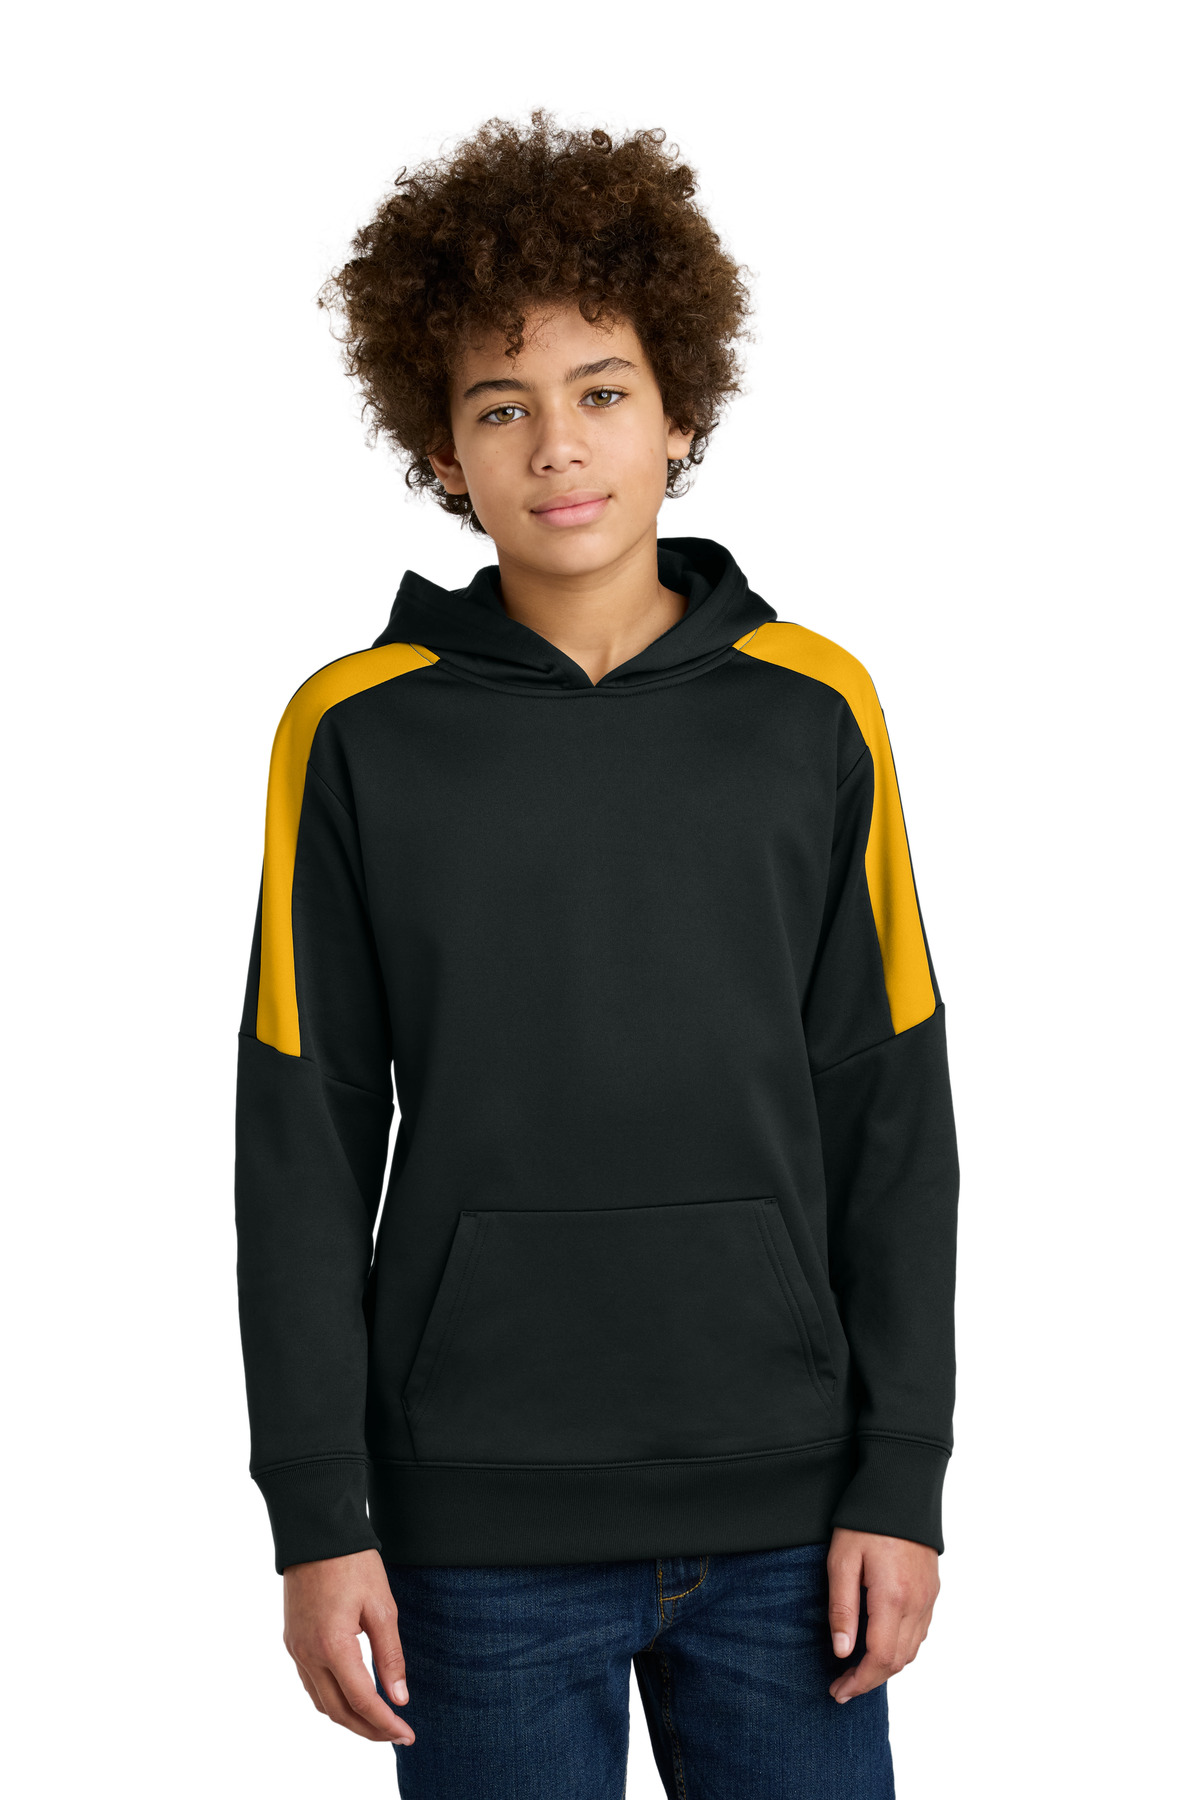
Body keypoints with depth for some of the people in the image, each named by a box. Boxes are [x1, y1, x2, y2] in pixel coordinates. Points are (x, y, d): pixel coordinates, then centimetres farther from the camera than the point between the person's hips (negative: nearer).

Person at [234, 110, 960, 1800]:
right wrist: (317, 1516, -4)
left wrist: (901, 1476, 0)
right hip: (482, 1521, -1)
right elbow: (305, 1150, -1)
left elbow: (891, 1122, 4)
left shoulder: (812, 711, 3)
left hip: (784, 1509, 1)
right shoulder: (357, 733, -1)